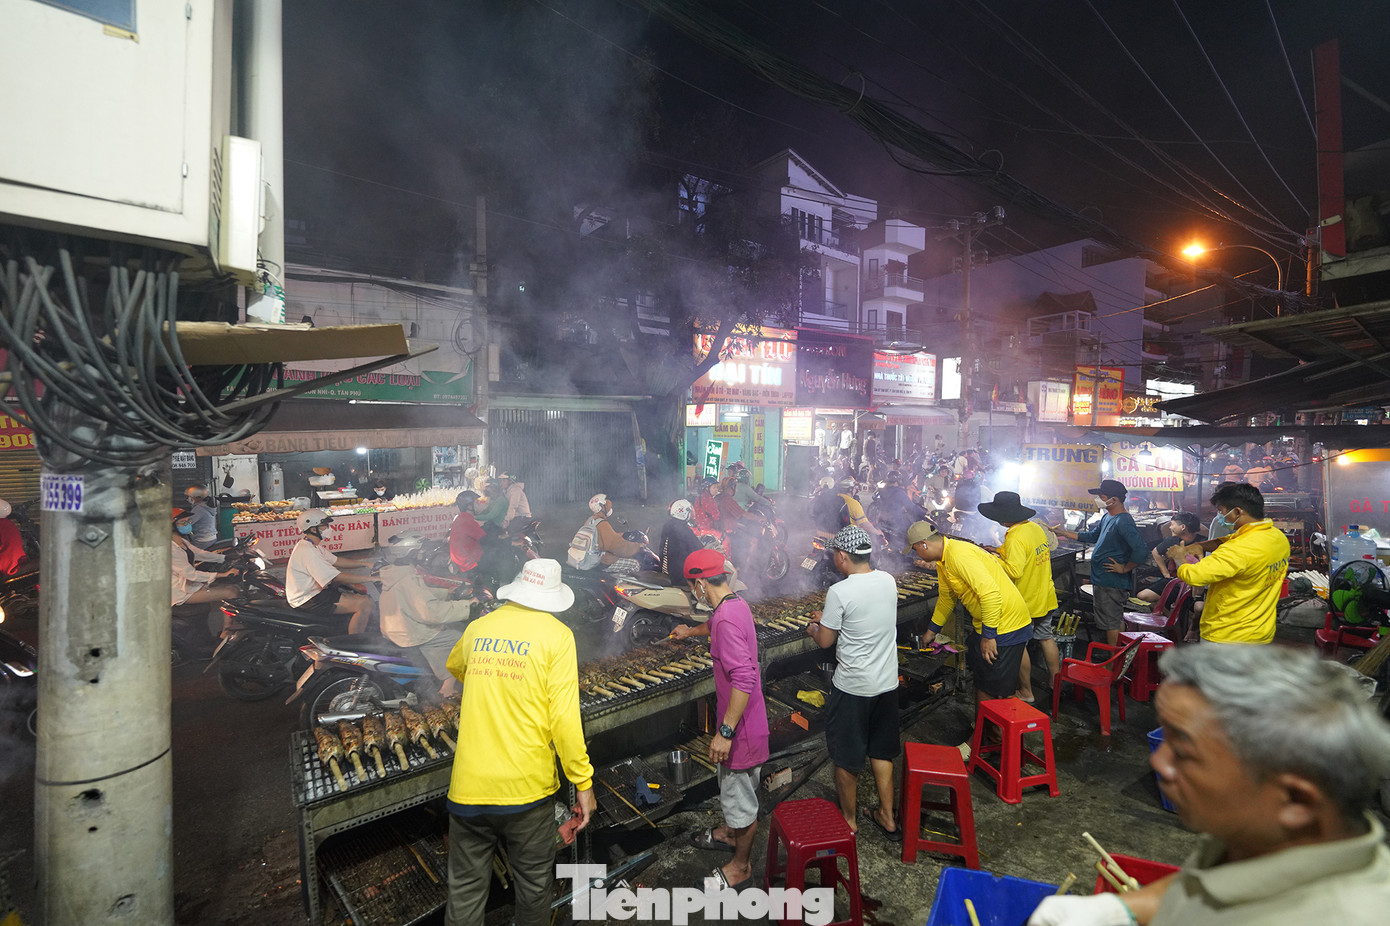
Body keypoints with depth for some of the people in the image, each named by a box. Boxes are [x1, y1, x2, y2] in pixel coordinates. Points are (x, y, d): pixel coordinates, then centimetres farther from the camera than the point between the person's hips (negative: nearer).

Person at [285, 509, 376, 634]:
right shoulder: (307, 551, -25)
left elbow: (336, 561, 16)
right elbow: (338, 577, -27)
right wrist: (370, 578, -22)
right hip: (308, 600, -11)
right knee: (365, 603, -21)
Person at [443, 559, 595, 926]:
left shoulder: (477, 628, 3)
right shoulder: (556, 635, -10)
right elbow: (564, 717, -16)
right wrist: (584, 782, -7)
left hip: (469, 787, 3)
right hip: (527, 787, -3)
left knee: (465, 894, 17)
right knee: (534, 887, 19)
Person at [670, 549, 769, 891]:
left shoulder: (728, 619, -31)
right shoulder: (734, 605, 1)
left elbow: (744, 679, -34)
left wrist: (725, 732, -28)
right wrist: (690, 631, 46)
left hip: (740, 726, -9)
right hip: (739, 720, 9)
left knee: (740, 794, 12)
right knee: (732, 783, 30)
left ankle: (741, 866, 33)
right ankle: (731, 833, 53)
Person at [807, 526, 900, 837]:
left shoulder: (839, 592, -23)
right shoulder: (888, 581, -3)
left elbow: (825, 641, -12)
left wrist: (813, 627, 9)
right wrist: (828, 617, 19)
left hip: (852, 688, -6)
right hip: (887, 683, 6)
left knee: (846, 758, 14)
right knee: (881, 752, 23)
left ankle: (849, 819, 31)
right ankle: (887, 816, 36)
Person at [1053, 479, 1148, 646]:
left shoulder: (1123, 522, -22)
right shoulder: (1108, 517, 9)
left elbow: (1141, 550, -31)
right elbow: (1093, 536, 22)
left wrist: (1124, 568, -20)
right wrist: (1065, 533, 18)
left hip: (1111, 583, -10)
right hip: (1102, 580, 10)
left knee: (1111, 623, 0)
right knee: (1116, 620, 21)